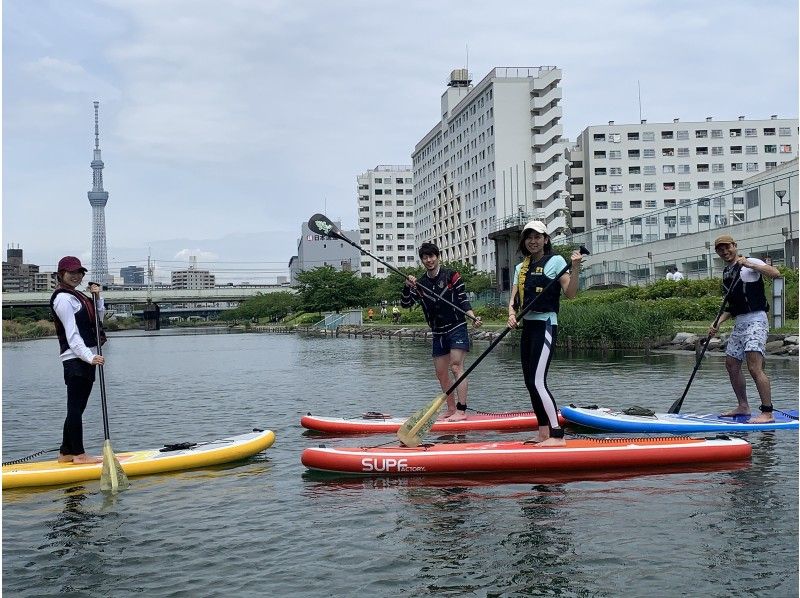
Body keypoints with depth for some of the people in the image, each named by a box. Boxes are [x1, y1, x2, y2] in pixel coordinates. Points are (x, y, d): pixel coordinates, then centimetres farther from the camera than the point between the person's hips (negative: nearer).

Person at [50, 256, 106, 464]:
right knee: (76, 407, -6)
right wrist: (90, 357, -26)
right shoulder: (63, 298, -9)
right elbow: (72, 334, -18)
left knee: (76, 408, 12)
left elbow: (99, 318, 20)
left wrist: (97, 298, 5)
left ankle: (66, 453, 17)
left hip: (87, 358, 10)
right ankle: (79, 454, -3)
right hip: (75, 360, -10)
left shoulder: (77, 296, 20)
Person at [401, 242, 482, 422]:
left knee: (456, 367, -15)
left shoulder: (452, 276, -3)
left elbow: (463, 301, -4)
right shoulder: (420, 284, 8)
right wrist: (408, 287, -15)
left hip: (457, 328, -5)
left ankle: (461, 410, -17)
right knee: (441, 373, 8)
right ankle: (451, 409, 21)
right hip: (438, 333, 6)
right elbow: (405, 304, 2)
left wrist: (473, 318, -18)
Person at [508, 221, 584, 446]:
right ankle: (543, 433, 16)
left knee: (537, 382, -16)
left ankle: (557, 435, -15)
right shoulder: (520, 267, 15)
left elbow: (570, 293, -10)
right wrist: (511, 315, -11)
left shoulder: (555, 261, -3)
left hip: (545, 325, -7)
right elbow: (513, 299, 9)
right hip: (527, 326, 7)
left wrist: (575, 268, -24)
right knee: (530, 382, 8)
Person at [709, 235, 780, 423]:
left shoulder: (751, 263, -5)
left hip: (755, 320, -9)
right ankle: (743, 406, 26)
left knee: (754, 367, -17)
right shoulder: (726, 273, 18)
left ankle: (767, 413, -16)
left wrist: (749, 265, -26)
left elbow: (775, 273, -22)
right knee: (731, 364, 13)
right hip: (739, 323, 9)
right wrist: (718, 323, 10)